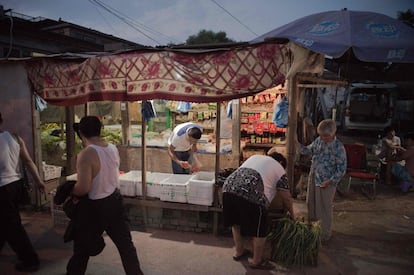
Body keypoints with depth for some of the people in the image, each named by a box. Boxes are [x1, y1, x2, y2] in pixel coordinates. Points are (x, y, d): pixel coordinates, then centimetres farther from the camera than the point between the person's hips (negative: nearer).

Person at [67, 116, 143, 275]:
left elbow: (83, 188, -25)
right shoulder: (113, 148, 0)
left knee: (83, 247, 16)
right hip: (114, 200, 6)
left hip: (95, 207, -6)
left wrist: (70, 192, -6)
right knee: (125, 242, 17)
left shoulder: (86, 154, -22)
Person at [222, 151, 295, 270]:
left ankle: (238, 252, 41)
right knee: (259, 230, 13)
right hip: (251, 194, -6)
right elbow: (287, 198, 22)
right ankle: (256, 261, 29)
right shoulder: (279, 169, 19)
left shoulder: (255, 156, 32)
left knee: (236, 222, 26)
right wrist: (292, 214, 37)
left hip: (229, 187, 7)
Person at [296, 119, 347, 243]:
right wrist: (297, 143, -6)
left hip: (327, 183, -6)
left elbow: (341, 170, -16)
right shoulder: (319, 140, -3)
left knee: (325, 208, 8)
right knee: (311, 203, 21)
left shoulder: (339, 147, -20)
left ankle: (326, 234, 28)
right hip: (313, 178, 6)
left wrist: (328, 181, -18)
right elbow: (308, 150, 12)